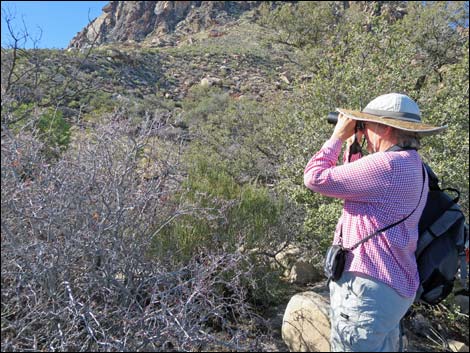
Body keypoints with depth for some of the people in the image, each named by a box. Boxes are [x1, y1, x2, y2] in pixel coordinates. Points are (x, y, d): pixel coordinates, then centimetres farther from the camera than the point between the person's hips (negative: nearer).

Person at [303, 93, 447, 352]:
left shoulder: (387, 164, -22)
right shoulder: (411, 166, 12)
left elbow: (315, 178, -18)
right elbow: (356, 184, 22)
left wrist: (338, 137, -5)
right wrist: (352, 146, 15)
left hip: (368, 287, -10)